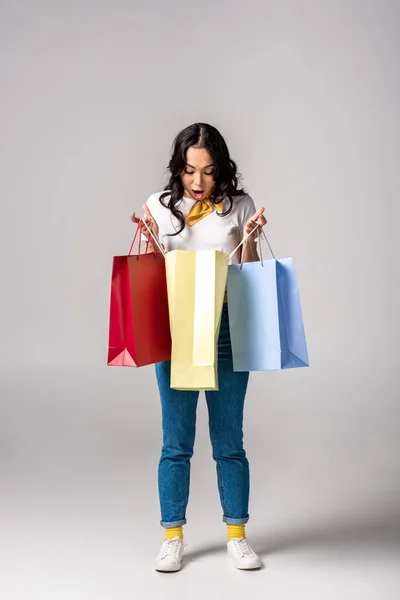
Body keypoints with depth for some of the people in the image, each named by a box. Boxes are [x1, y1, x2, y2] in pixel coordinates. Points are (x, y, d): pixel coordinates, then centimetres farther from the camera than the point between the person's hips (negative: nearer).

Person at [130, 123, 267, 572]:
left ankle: (236, 535, 22)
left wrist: (250, 238, -12)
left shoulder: (239, 207, 0)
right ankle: (173, 537, 22)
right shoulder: (160, 206, 1)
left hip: (227, 332, 0)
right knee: (176, 444, 7)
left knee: (229, 443, 7)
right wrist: (151, 239, -11)